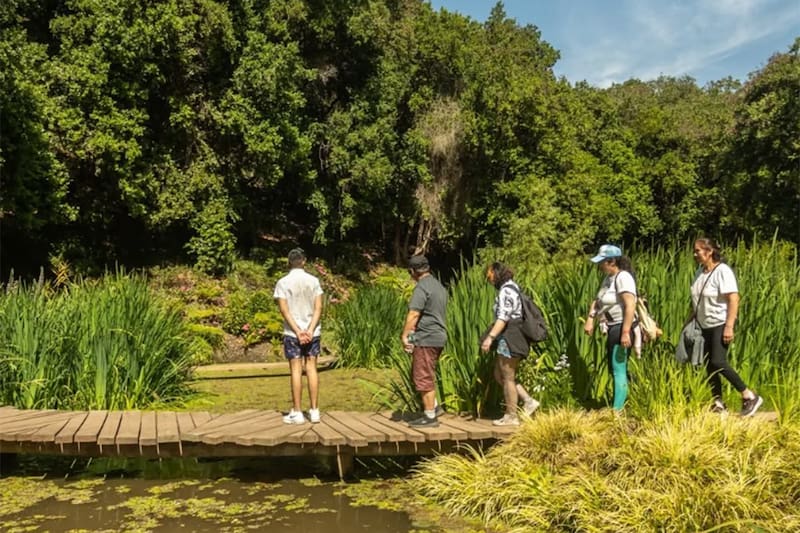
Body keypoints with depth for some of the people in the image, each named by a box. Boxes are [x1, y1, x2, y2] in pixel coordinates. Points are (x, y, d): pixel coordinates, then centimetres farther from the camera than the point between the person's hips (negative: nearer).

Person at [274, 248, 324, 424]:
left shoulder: (283, 282, -4)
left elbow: (284, 310, -10)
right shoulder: (313, 281, 2)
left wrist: (298, 331, -11)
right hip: (312, 332, 2)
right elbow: (318, 308, -6)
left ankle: (296, 412, 3)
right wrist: (310, 330, -10)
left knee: (296, 370, 1)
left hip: (292, 333, -2)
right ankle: (314, 411, 7)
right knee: (311, 368, 6)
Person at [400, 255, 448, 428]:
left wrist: (404, 335, -13)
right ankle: (433, 406, 22)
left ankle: (430, 417, 4)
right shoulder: (438, 285, 15)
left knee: (423, 377, -1)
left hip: (426, 338, -9)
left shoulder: (422, 287, -14)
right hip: (439, 336, 9)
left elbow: (413, 314, -20)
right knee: (422, 375, 20)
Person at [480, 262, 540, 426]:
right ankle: (528, 401, 13)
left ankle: (511, 416, 7)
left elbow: (503, 317, -23)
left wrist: (490, 337, -28)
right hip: (509, 339, 10)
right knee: (499, 376, 14)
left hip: (509, 339, -10)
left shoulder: (506, 290, -14)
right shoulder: (512, 287, 17)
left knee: (507, 378, -1)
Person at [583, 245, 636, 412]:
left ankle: (616, 410, -7)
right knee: (615, 370, 18)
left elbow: (630, 306, -25)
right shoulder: (608, 278, 12)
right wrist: (590, 319, 2)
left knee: (619, 370, -9)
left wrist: (625, 332, -29)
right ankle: (621, 404, 29)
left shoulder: (623, 277, -16)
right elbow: (597, 300, 17)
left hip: (621, 328, -10)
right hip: (613, 328, 10)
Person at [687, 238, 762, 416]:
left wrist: (729, 327, -23)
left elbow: (734, 299, -19)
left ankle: (750, 397, -4)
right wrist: (689, 321, 15)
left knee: (718, 363, -17)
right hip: (704, 326, 8)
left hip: (720, 324, -8)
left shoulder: (722, 271, -14)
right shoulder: (700, 272, 8)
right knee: (709, 366, 6)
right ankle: (718, 404, 14)